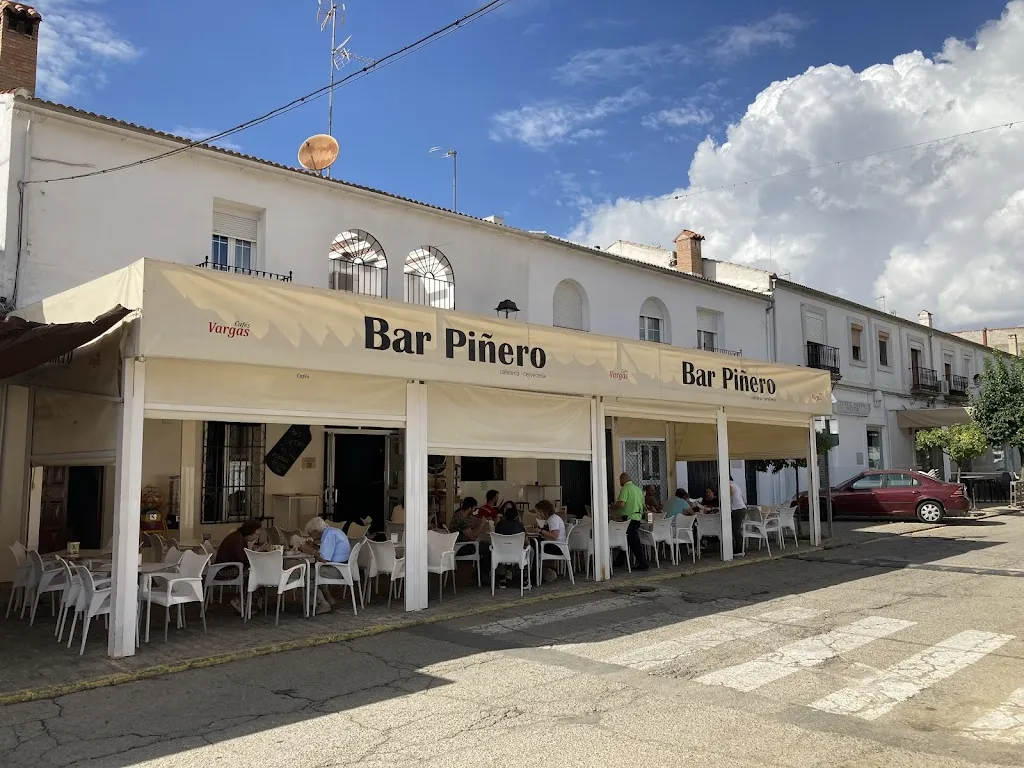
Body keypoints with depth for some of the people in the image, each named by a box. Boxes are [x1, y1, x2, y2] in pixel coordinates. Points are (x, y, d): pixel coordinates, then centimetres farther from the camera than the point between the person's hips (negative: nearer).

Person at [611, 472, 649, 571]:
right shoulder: (638, 488, 13)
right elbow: (642, 504, 18)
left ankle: (643, 564, -4)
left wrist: (612, 507, -6)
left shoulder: (625, 488, -13)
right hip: (638, 517, 9)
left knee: (634, 542, -5)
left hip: (629, 517, -9)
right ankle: (619, 561, 26)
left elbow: (621, 504, -23)